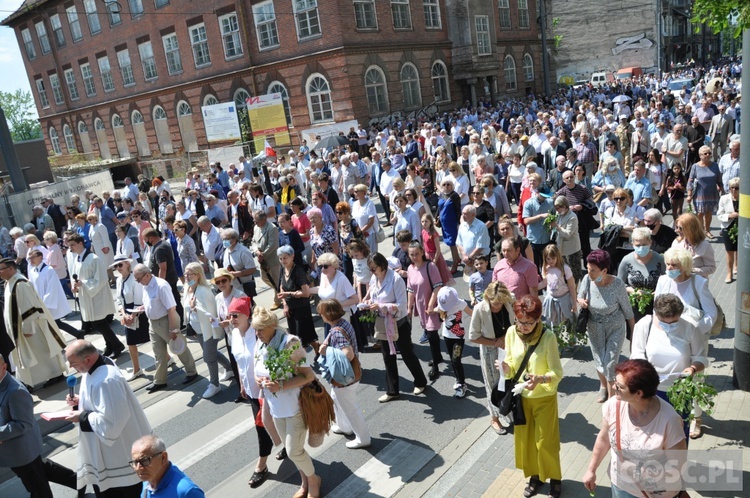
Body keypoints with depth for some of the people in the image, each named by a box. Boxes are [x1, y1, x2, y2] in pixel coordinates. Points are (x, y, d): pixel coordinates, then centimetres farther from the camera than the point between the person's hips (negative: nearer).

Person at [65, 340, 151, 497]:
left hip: (119, 450, -10)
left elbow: (112, 420, -31)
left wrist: (83, 417, -20)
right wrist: (80, 401, 0)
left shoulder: (105, 381, -33)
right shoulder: (97, 369, -1)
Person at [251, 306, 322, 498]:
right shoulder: (259, 345, -3)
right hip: (276, 407, 7)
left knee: (293, 451, -1)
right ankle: (305, 481, 40)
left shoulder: (290, 343, -24)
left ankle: (313, 479, 27)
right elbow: (257, 370, 13)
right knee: (292, 448, 18)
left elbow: (309, 376, -22)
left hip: (295, 406, -7)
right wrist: (258, 379, -10)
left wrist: (281, 385, -29)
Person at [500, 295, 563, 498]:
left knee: (545, 442, 9)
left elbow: (557, 373, -19)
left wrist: (540, 379, -38)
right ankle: (535, 476, 40)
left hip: (544, 398, -4)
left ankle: (555, 478, 36)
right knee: (524, 439, 16)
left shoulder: (548, 337, -22)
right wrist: (506, 368, -25)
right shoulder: (511, 333, -10)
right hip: (521, 397, 4)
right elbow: (512, 367, -2)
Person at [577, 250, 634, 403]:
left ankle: (612, 396, 24)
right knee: (599, 360, 18)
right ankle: (603, 386, 47)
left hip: (615, 329, -3)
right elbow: (579, 297, 0)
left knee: (610, 363, 0)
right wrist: (581, 301, -25)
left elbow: (627, 310, -13)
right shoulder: (587, 279, -19)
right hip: (594, 328, 3)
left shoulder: (617, 284, -27)